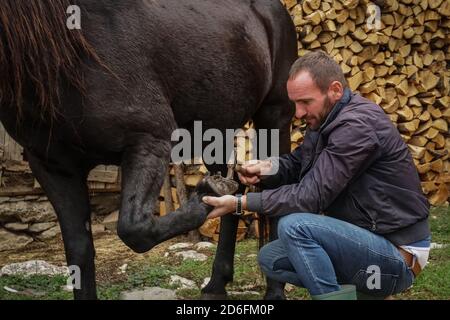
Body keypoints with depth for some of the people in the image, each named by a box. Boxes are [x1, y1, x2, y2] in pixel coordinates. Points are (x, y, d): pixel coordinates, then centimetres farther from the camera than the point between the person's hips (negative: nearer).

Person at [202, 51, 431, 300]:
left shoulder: (357, 125, -22)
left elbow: (312, 195, -25)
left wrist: (240, 203, -22)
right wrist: (267, 169, -10)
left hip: (398, 254, -10)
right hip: (364, 239, 10)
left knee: (294, 226, -26)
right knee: (270, 259, 8)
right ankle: (362, 290, 8)